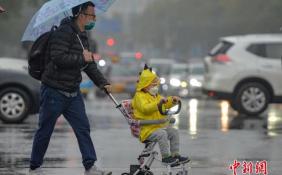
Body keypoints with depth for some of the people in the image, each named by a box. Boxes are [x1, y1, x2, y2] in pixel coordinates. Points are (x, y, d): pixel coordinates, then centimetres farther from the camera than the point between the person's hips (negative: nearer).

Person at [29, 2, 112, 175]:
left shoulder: (83, 36, 13)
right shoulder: (64, 32, -17)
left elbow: (89, 64, 18)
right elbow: (58, 57, -28)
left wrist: (103, 83, 7)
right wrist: (81, 58, -20)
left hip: (73, 92, 8)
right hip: (54, 91, -8)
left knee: (83, 128, 2)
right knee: (45, 131, 3)